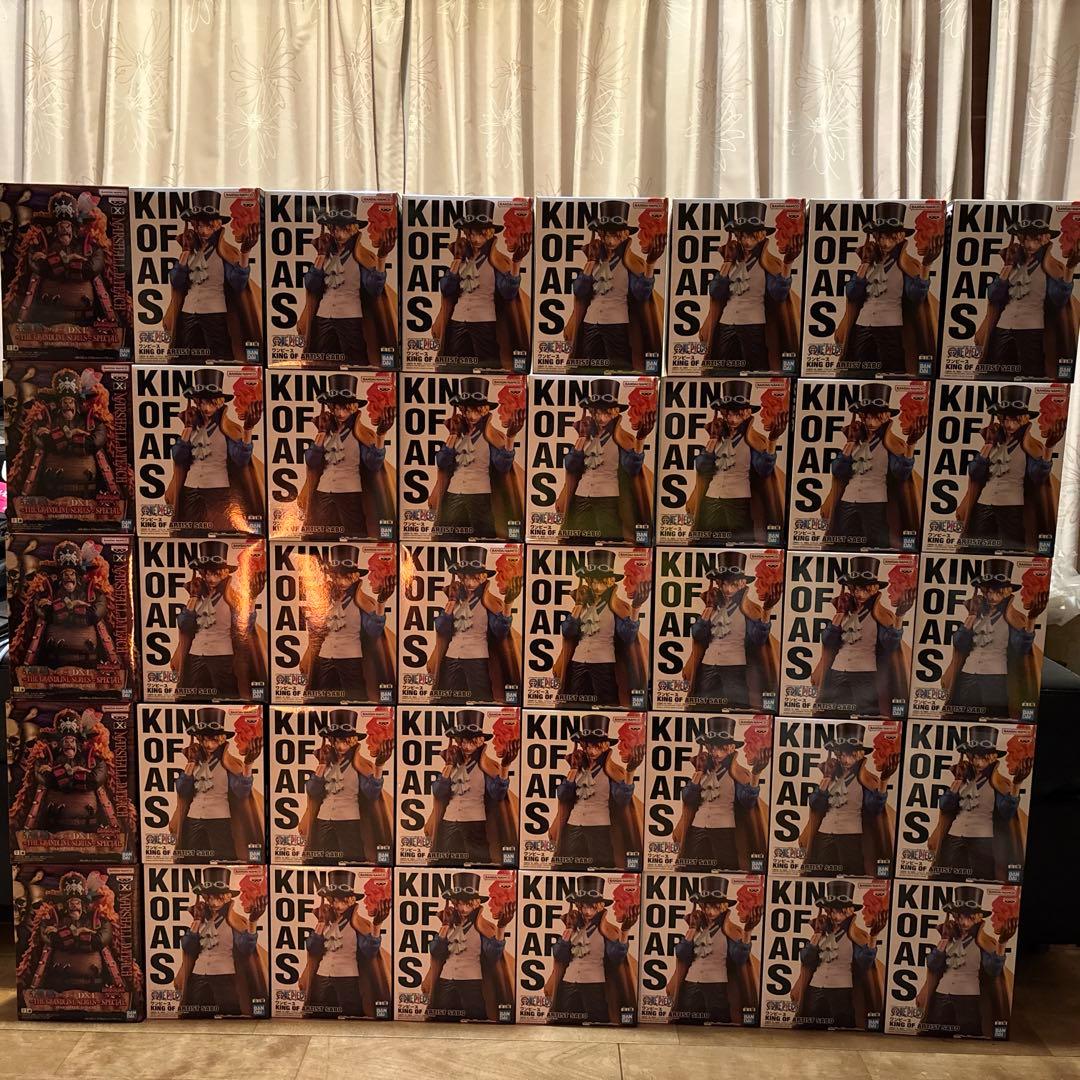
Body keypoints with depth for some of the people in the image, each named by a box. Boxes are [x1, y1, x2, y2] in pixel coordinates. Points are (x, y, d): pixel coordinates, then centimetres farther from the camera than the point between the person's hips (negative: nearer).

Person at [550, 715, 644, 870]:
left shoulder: (612, 771, -3)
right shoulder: (577, 767, 9)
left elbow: (622, 799, -19)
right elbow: (563, 796, 0)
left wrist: (630, 772, -30)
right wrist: (574, 768, -5)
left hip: (600, 828, -4)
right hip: (573, 828, 4)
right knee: (568, 866, 6)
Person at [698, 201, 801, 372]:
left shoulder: (769, 264, 1)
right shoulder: (731, 261, 13)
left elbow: (779, 294, -16)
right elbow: (715, 293, 1)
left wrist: (788, 263, -28)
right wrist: (728, 262, -3)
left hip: (754, 327, -4)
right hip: (726, 326, 4)